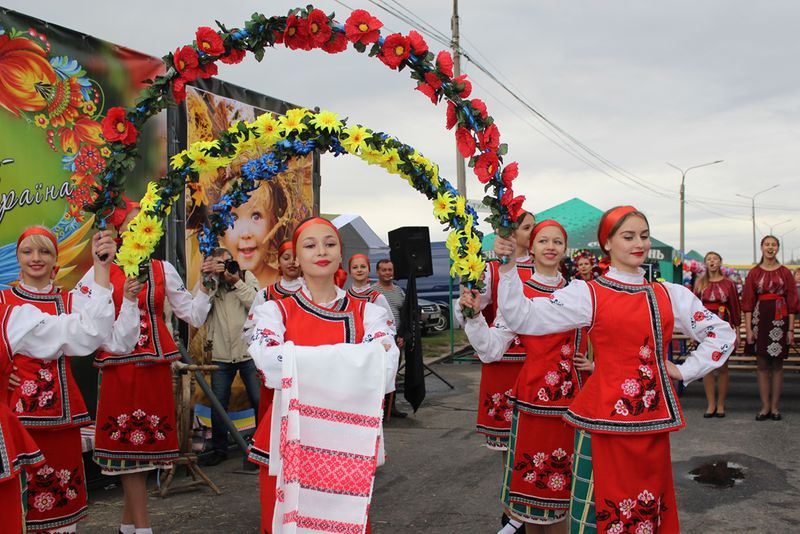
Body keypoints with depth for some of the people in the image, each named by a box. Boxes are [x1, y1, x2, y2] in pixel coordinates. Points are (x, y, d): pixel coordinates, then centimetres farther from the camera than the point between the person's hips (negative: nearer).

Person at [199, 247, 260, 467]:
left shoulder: (246, 277, 2)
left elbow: (257, 304, -11)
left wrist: (236, 282, -18)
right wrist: (207, 276, -16)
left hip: (248, 352, -1)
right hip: (221, 355, 1)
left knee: (259, 401, 3)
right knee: (218, 405, 8)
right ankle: (219, 449, 23)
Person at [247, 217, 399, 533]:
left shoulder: (368, 314, 2)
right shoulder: (275, 311, 0)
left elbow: (382, 373, -16)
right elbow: (272, 366, -20)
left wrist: (301, 365, -25)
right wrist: (353, 358, -21)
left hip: (349, 442, 1)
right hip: (288, 441, 0)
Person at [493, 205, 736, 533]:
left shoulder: (670, 295, 10)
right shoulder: (588, 294, -3)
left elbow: (721, 333, 19)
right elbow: (522, 318, -12)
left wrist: (684, 371, 9)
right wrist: (508, 268, -23)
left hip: (653, 420, 4)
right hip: (605, 419, -4)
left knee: (651, 508, 12)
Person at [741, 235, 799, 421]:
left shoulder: (785, 273, 4)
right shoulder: (754, 273, 5)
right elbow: (747, 302, 3)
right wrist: (748, 328, -5)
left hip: (780, 319, -1)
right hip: (760, 319, 1)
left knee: (777, 364, 3)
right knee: (762, 364, 3)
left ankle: (775, 407, 10)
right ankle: (765, 406, 10)